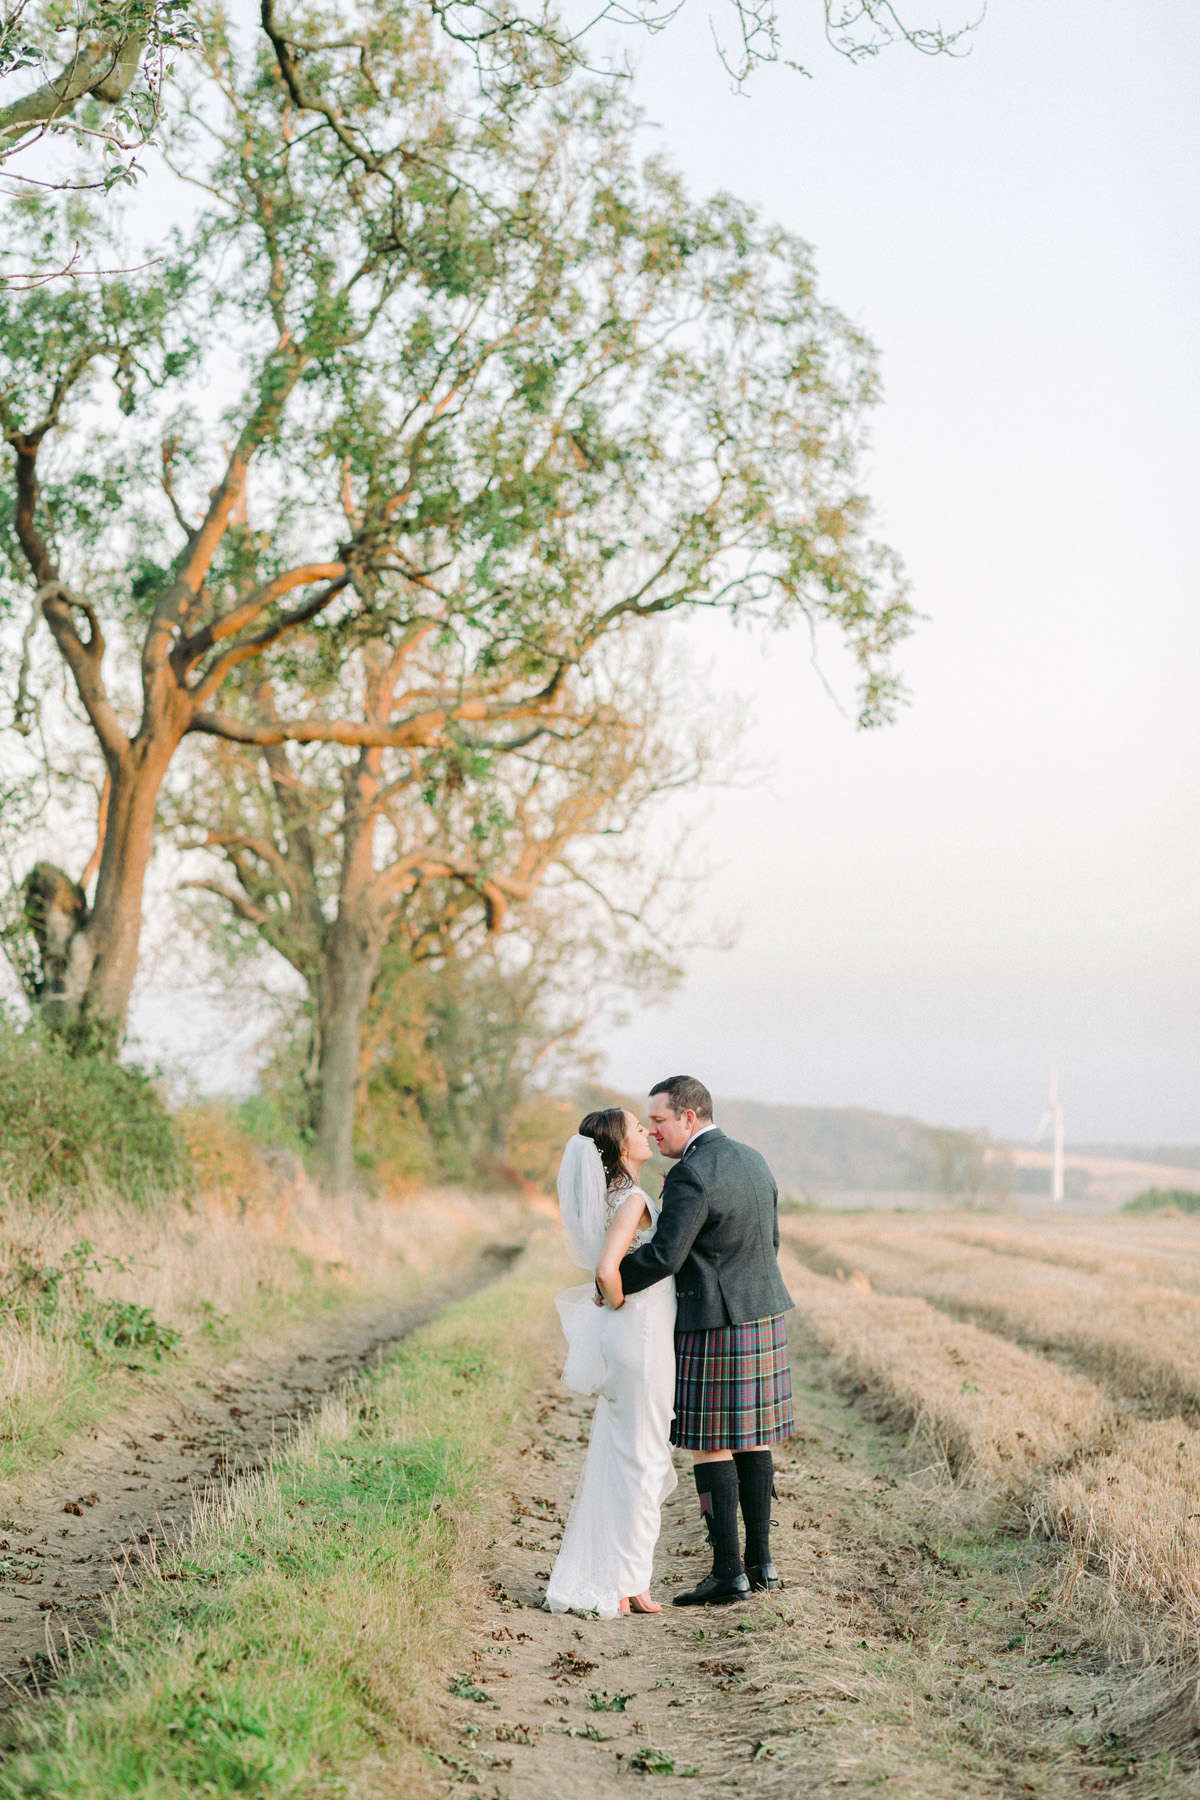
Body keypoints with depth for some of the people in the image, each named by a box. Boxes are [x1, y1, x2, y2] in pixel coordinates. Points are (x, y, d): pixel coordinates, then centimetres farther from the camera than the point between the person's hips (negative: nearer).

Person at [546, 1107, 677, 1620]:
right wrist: (620, 1307, -12)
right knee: (640, 1459, -1)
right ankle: (623, 1583, 6)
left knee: (616, 1457, 14)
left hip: (626, 1341, 9)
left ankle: (595, 1577, 20)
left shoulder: (617, 1197, 11)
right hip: (641, 1333, -9)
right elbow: (606, 1270, -28)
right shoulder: (632, 1200, -18)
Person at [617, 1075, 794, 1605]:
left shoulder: (690, 1175, -18)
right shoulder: (752, 1160, 11)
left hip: (714, 1325, -9)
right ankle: (760, 1559, 17)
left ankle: (728, 1571, 0)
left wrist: (611, 1283, -9)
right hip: (764, 1317, 9)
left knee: (711, 1445, -2)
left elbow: (663, 1256, -23)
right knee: (751, 1439, 13)